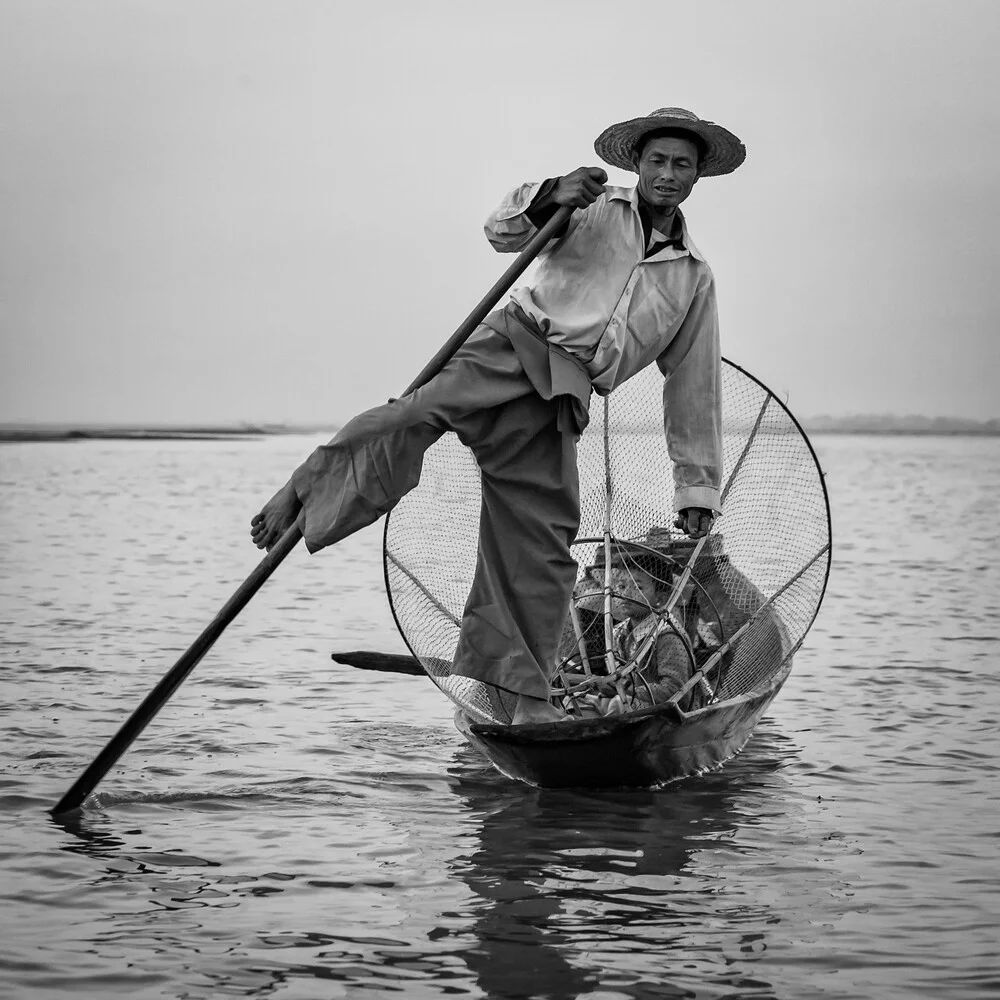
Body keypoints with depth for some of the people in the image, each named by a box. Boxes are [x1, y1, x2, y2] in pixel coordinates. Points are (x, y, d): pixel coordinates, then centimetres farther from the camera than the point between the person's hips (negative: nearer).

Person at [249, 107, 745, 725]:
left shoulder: (695, 279, 22)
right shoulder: (594, 211, 17)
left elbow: (696, 390, 24)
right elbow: (503, 233, 5)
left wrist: (699, 490, 23)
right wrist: (549, 198, -17)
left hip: (561, 401, 2)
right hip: (516, 343, -2)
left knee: (544, 541, -7)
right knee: (418, 413, -31)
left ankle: (529, 699, -5)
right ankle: (306, 494, -30)